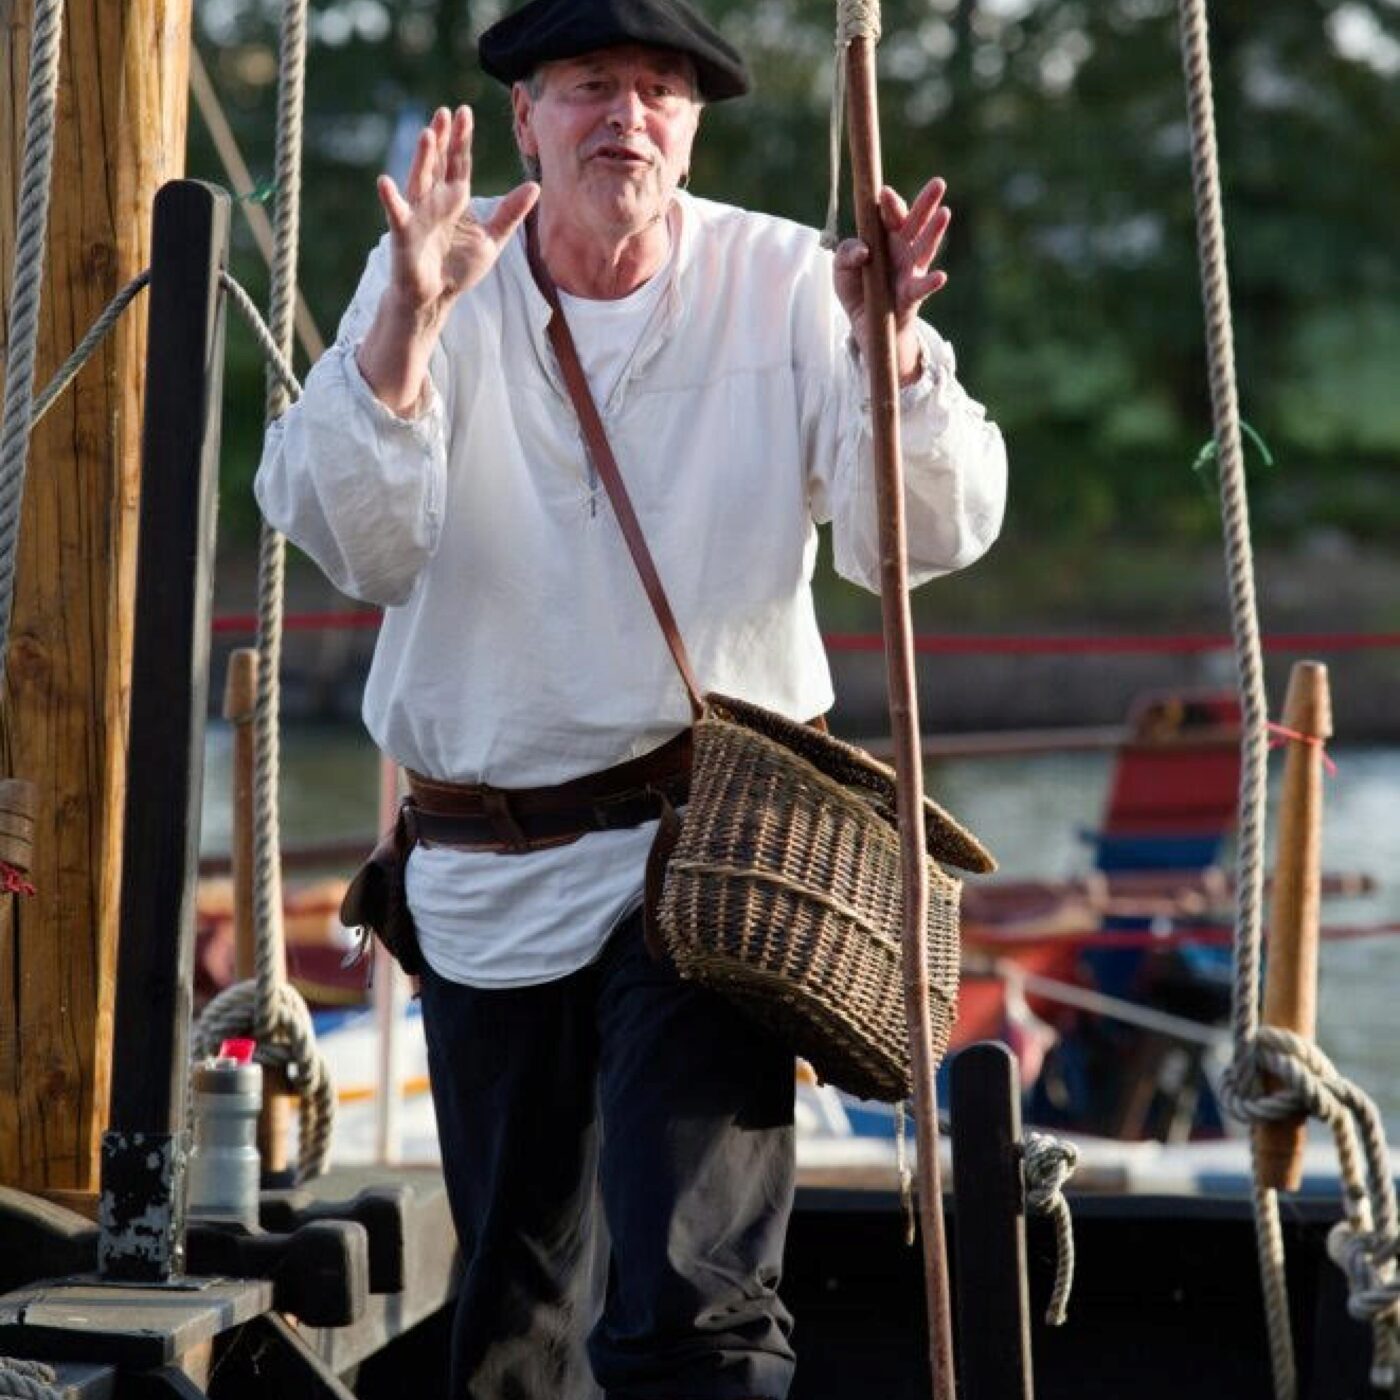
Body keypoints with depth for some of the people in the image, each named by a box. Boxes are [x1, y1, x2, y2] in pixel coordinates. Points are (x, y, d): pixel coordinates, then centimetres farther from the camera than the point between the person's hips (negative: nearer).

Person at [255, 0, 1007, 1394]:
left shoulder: (780, 282, -1)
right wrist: (407, 325, -25)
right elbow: (350, 544, -12)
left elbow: (929, 538, -9)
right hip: (486, 876, 3)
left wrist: (891, 352, -26)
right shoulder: (433, 278, 1)